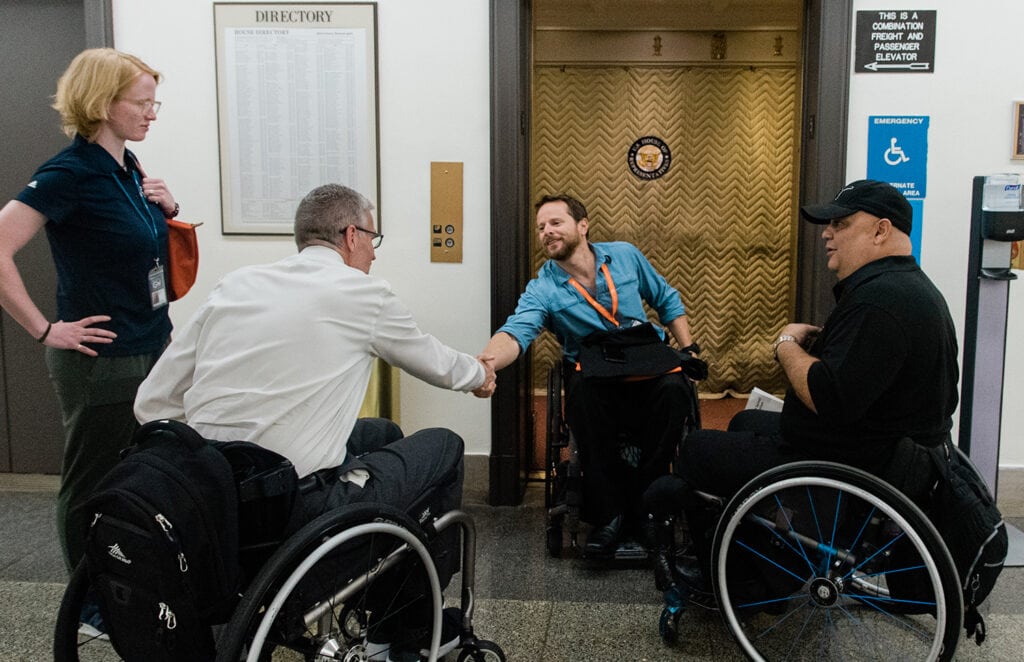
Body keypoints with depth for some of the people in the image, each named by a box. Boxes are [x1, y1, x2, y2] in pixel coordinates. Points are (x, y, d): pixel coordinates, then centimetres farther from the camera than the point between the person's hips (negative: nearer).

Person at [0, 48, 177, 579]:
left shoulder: (129, 168, 8)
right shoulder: (70, 172, -16)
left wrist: (168, 210, 2)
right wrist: (45, 331, -19)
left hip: (151, 350, 8)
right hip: (101, 361, -8)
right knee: (91, 489, 8)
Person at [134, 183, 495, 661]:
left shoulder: (232, 286, 9)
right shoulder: (362, 292, -4)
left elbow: (151, 404, 7)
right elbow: (434, 363, 14)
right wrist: (478, 375, 35)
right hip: (297, 508, -6)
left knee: (382, 433, 27)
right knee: (444, 446, 16)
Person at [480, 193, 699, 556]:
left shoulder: (625, 255, 4)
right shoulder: (543, 289, -6)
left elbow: (667, 300, 17)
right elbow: (516, 331, -26)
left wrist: (689, 348, 6)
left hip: (647, 366, 2)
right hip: (592, 373, -2)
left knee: (673, 387, -32)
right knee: (583, 393, -36)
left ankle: (644, 503, -15)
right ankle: (608, 512, -22)